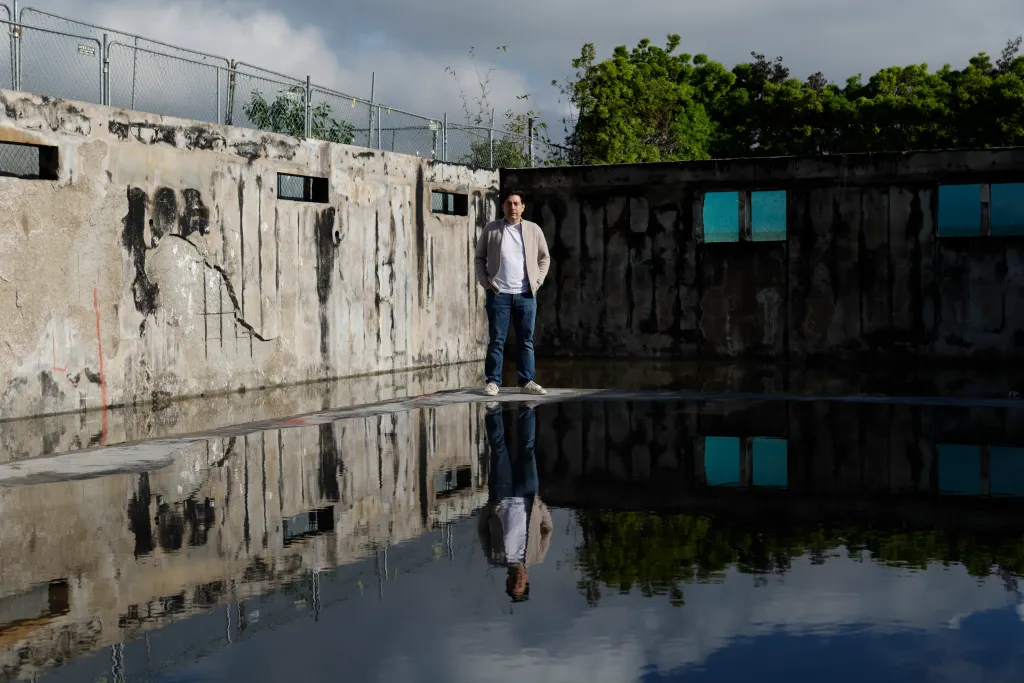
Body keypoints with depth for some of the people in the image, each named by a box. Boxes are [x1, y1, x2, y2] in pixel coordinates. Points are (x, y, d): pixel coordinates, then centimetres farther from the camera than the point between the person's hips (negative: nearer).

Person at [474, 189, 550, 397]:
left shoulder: (534, 229, 6)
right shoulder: (491, 229, 2)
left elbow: (545, 257, 14)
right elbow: (479, 258, 8)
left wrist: (537, 281, 3)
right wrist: (486, 282, -3)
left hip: (526, 294, 2)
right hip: (499, 294, -2)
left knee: (526, 340, 5)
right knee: (496, 340, 0)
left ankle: (527, 381, 11)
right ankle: (492, 381, 4)